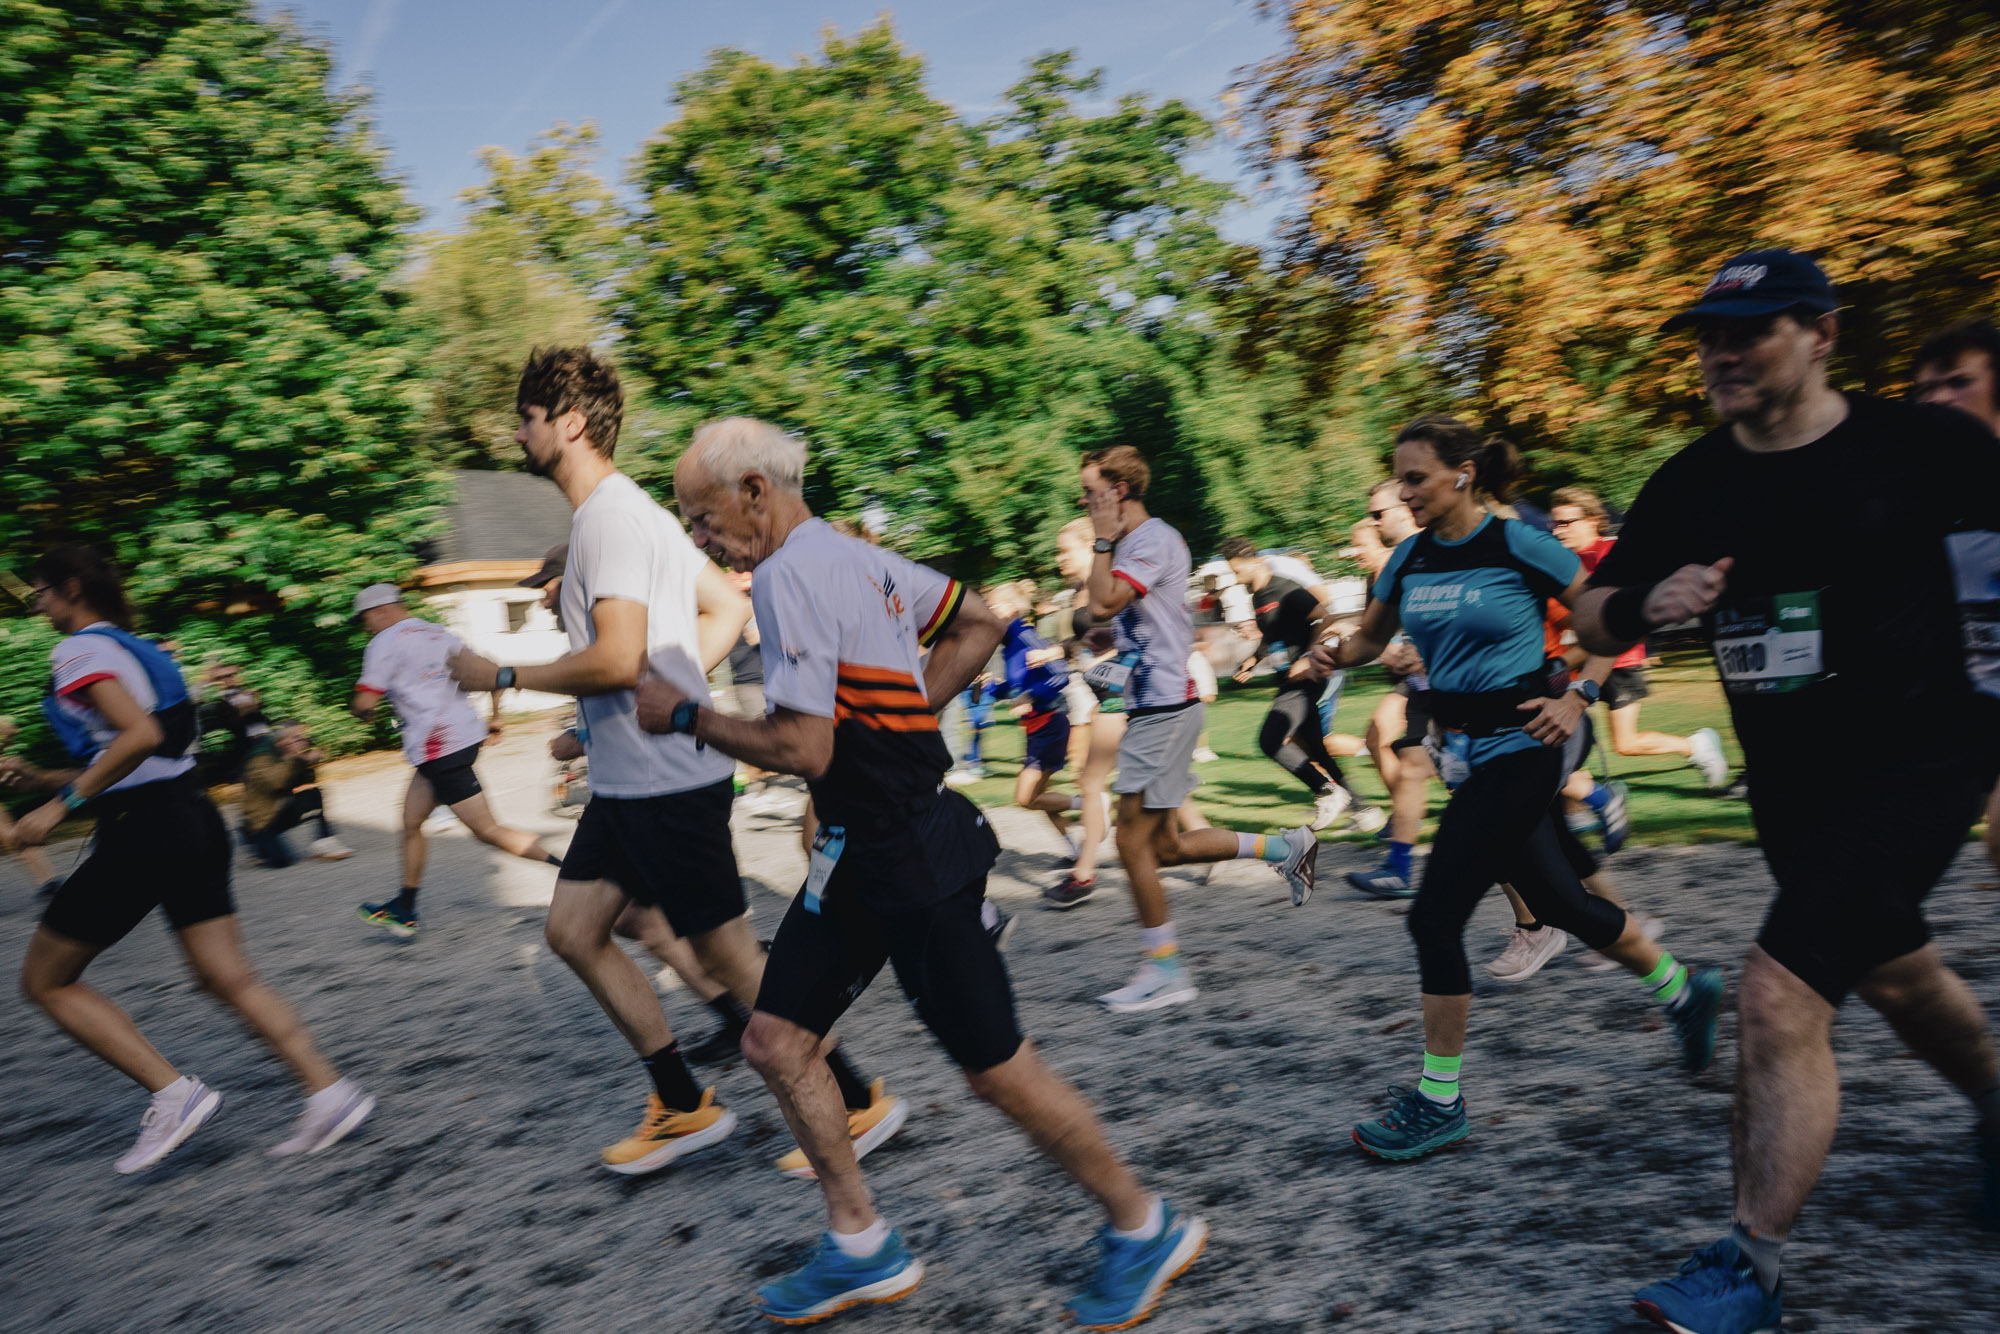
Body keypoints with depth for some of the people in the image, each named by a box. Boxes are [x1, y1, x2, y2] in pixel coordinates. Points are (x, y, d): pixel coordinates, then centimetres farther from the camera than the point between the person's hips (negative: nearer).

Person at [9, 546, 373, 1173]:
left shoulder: (81, 648, -7)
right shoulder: (134, 647, 20)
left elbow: (140, 734, -23)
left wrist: (62, 803, -17)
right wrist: (36, 777, 22)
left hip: (140, 833, -8)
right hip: (193, 816, 8)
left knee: (46, 980, 9)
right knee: (228, 978, 6)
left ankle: (173, 1093, -1)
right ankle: (328, 1091, -2)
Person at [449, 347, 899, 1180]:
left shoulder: (610, 516, -16)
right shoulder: (622, 511, 16)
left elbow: (617, 660, -26)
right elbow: (729, 607, 18)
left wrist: (500, 676, -13)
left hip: (667, 781, -10)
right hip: (630, 779, 10)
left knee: (728, 955, -2)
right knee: (573, 930, 14)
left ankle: (858, 1103, 14)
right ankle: (685, 1106, 24)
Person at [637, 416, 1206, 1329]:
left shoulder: (788, 575, -17)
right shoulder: (857, 557, 11)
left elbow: (804, 750, -23)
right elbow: (978, 626, 19)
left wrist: (685, 716, -9)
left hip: (909, 857, -10)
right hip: (863, 851, 10)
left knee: (993, 1066, 2)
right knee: (775, 1041, 11)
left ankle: (1145, 1230, 23)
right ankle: (863, 1249, 26)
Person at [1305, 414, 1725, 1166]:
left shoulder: (1517, 545, -12)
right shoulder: (1411, 557, 5)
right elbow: (1371, 637, 15)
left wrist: (1576, 697, -11)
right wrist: (1336, 654, -6)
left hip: (1518, 746, -7)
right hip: (1461, 749, 7)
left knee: (1436, 914, -9)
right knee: (1558, 902, 17)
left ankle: (1438, 1105, 6)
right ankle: (1684, 991, 44)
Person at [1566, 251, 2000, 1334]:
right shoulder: (1690, 486, 0)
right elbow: (1591, 620, 4)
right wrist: (1645, 604, -18)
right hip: (1787, 781, 6)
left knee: (1778, 998, -16)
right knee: (1891, 973, 25)